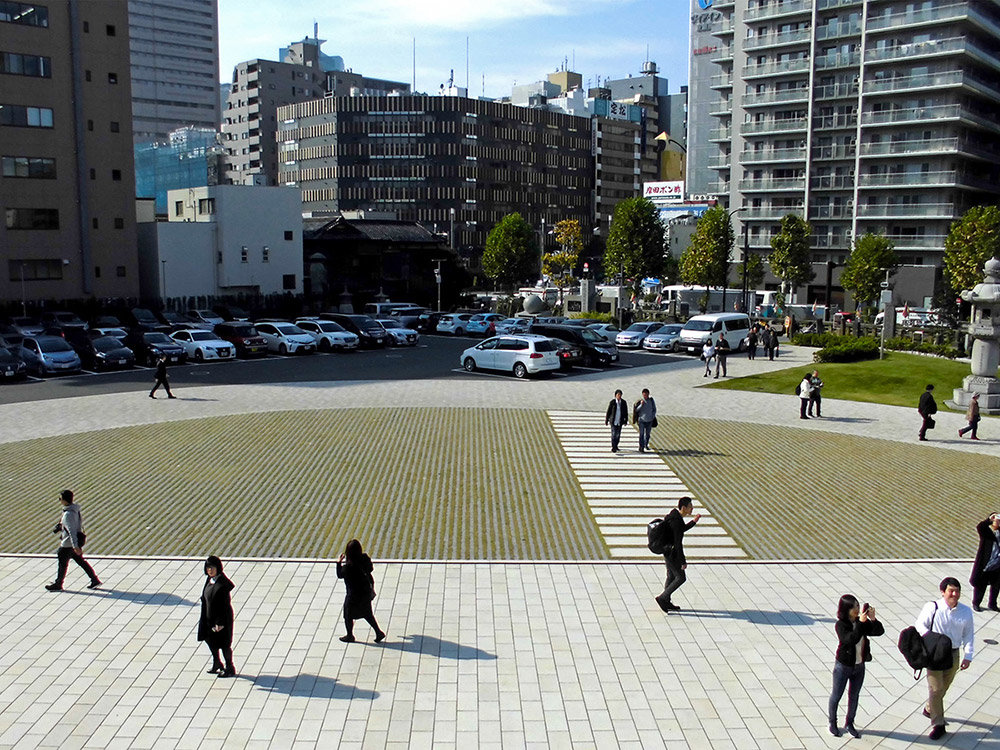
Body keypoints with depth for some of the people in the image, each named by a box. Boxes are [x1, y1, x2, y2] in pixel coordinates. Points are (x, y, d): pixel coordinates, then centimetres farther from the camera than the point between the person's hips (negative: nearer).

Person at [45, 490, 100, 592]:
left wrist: (75, 546, -31)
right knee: (80, 561, 16)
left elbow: (72, 531, -29)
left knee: (62, 564, 9)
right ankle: (95, 580, 16)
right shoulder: (75, 509, 2)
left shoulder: (68, 514, -25)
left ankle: (57, 584, 25)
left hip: (68, 544, -9)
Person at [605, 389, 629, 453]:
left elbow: (626, 412, 6)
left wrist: (626, 421, 5)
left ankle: (616, 445, 32)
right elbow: (608, 411, -3)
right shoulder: (612, 402, -8)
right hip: (613, 421, -3)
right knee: (614, 434, -11)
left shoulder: (623, 402, -1)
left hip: (620, 421, 3)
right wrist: (606, 420, 0)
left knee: (618, 434, 12)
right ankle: (613, 448, -13)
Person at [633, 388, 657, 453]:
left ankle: (646, 445, 36)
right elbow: (636, 410, -7)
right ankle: (641, 447, -4)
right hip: (641, 420, -3)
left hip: (649, 420, 3)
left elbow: (654, 409, 9)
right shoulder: (640, 401, -7)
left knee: (648, 434, 15)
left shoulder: (651, 400, 0)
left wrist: (653, 416, -2)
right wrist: (641, 405, -20)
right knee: (641, 434, -6)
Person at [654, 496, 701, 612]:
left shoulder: (675, 515, 3)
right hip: (672, 554, -10)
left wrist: (693, 521, 13)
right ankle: (662, 598, 6)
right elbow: (678, 543, -26)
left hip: (667, 551, 10)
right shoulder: (677, 521, -26)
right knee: (681, 578, 1)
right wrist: (683, 561, -22)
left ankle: (666, 603, 28)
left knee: (671, 576, 19)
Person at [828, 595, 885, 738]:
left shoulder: (862, 622, -5)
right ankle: (832, 723, 30)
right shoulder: (840, 625, -21)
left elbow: (879, 631, -11)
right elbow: (851, 639, -35)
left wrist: (873, 619, -27)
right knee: (836, 695, 11)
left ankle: (849, 724, 35)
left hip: (859, 666, 5)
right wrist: (860, 623, -39)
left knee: (854, 696, 17)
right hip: (843, 666, -5)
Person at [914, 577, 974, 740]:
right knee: (935, 688, -5)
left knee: (944, 687, 17)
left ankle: (930, 709, 43)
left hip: (953, 655, 4)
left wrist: (968, 656, -3)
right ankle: (938, 724, 7)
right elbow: (920, 624, -7)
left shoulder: (966, 612, -2)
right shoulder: (932, 607, -12)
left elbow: (969, 635, 3)